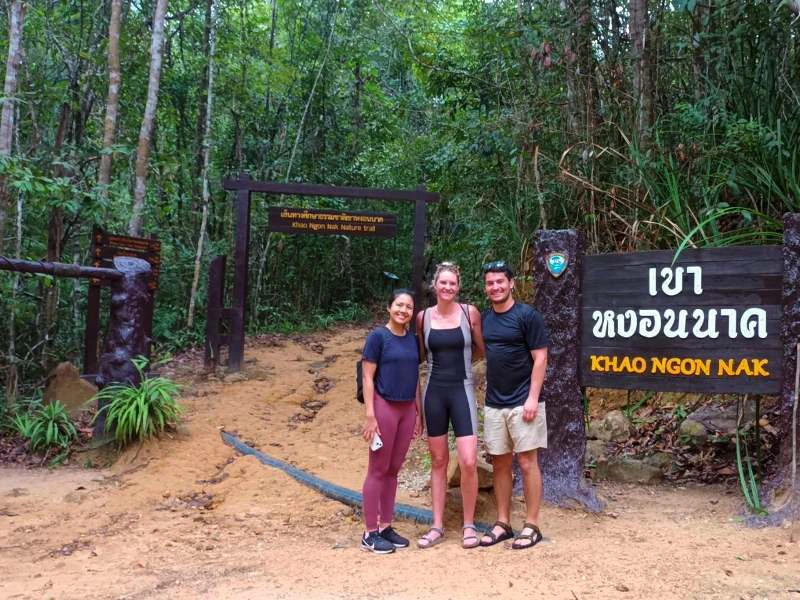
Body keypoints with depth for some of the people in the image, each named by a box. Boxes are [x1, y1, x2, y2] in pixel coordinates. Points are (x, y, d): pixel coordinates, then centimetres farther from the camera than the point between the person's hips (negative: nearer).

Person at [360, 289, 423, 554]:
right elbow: (367, 377, -9)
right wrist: (370, 415, -14)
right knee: (378, 470, 0)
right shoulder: (378, 336, -7)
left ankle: (385, 526, 20)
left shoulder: (412, 339, 11)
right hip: (384, 406, -6)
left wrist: (419, 412, 13)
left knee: (393, 470, 11)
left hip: (407, 409, 6)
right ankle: (370, 533, 7)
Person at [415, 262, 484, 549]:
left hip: (462, 391, -2)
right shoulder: (423, 317, 2)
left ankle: (468, 525, 9)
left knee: (469, 462, -9)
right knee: (438, 461, 9)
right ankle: (437, 526, 18)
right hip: (434, 392, 2)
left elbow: (482, 350, 7)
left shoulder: (470, 312, -4)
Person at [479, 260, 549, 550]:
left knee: (527, 463, -1)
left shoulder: (527, 315, -7)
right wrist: (484, 391, 7)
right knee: (500, 464, 10)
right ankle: (503, 523, 19)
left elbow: (540, 358, -9)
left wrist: (533, 398, -15)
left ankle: (531, 526, 8)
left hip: (522, 403, -5)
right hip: (493, 403, 6)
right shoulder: (484, 318, 9)